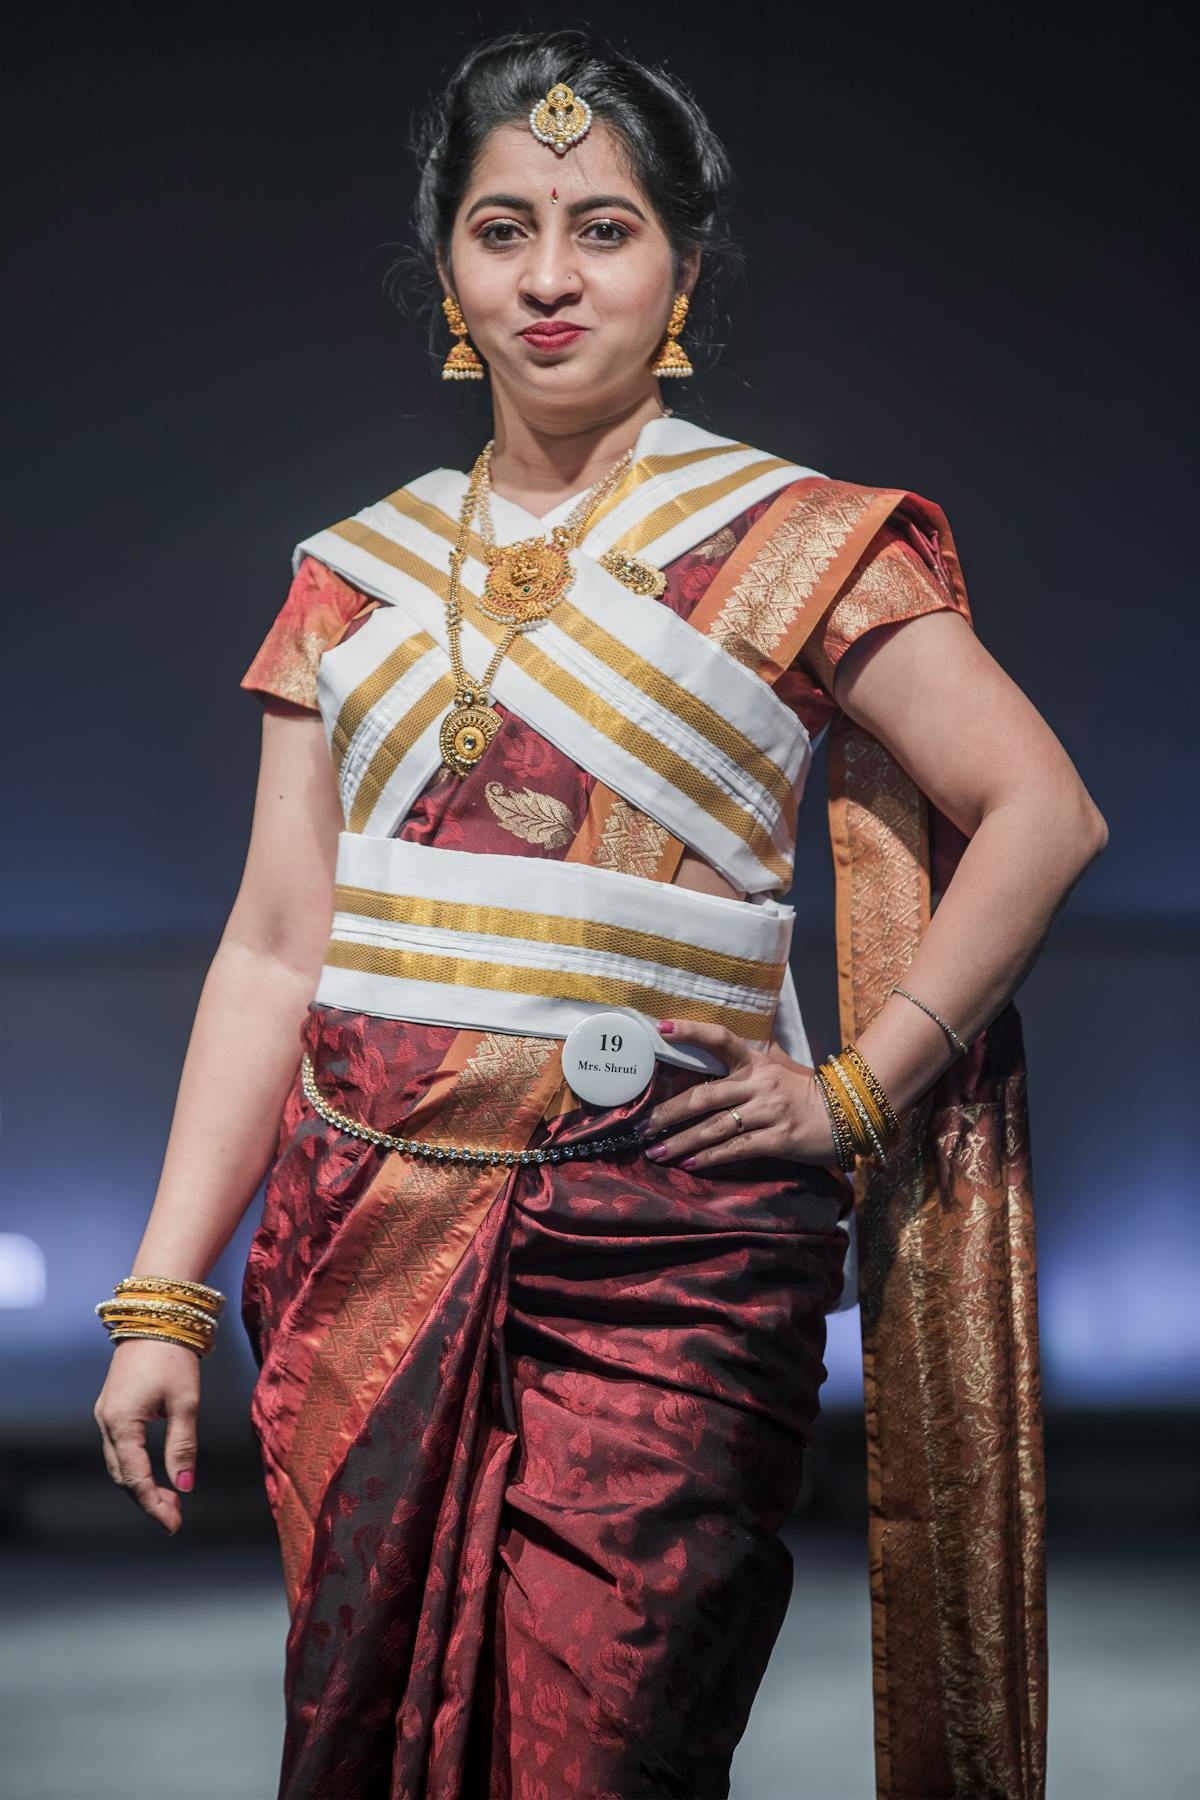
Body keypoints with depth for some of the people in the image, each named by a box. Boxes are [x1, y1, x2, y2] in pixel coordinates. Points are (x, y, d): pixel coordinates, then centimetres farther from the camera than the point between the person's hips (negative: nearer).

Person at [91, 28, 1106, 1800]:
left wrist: (855, 1089, -5)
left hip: (661, 1253, -4)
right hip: (374, 1241, 4)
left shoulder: (792, 547, 2)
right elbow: (274, 950, 9)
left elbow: (1042, 810, 0)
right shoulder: (359, 577, 12)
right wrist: (163, 1298, 5)